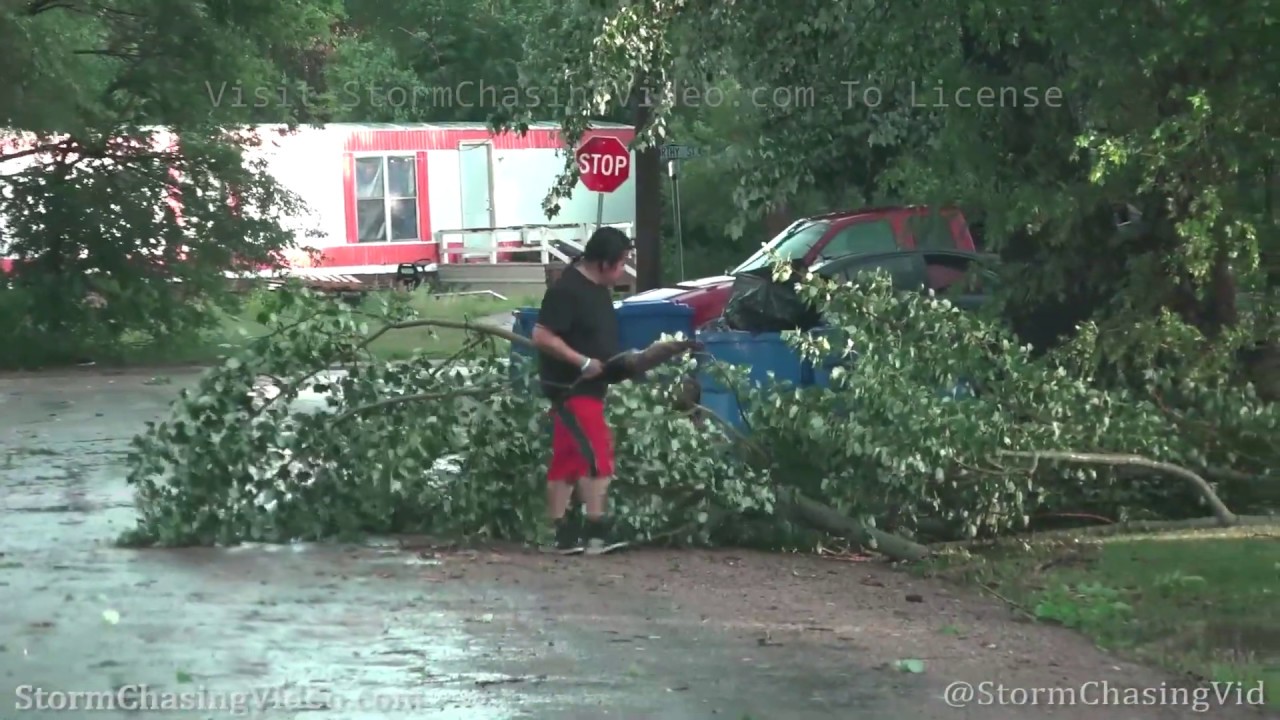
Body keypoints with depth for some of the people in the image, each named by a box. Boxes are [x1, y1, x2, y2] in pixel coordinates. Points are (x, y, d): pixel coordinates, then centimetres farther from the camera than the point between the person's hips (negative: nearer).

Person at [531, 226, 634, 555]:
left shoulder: (598, 288, 11)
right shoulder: (567, 290, -19)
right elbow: (542, 336, -23)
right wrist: (583, 362, -22)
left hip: (587, 388, 10)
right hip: (570, 388, -10)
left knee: (566, 461, 10)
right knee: (596, 456, -12)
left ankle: (563, 533, 12)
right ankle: (596, 529, -9)